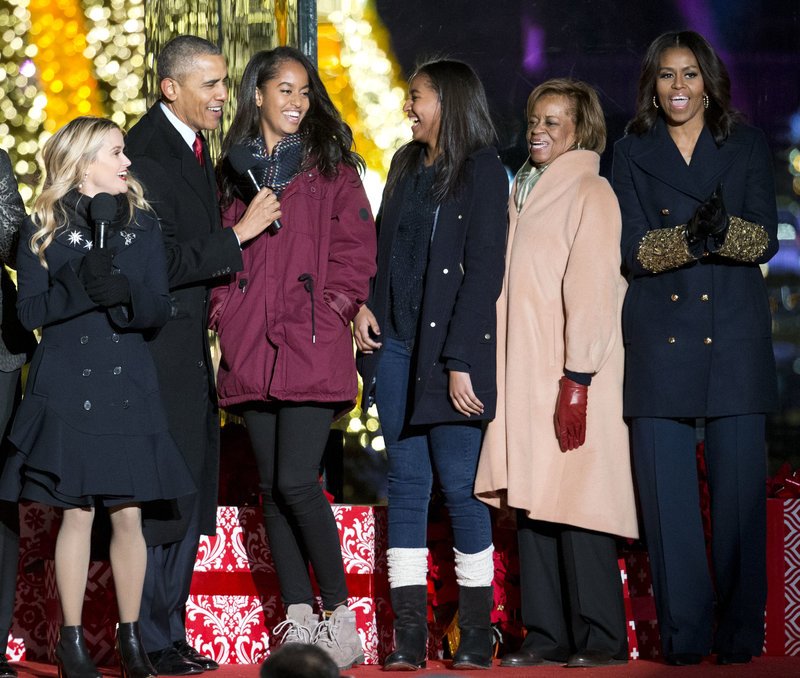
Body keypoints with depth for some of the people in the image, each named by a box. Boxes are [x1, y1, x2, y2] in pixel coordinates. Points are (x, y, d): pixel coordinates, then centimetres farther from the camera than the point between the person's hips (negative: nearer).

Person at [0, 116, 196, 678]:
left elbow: (160, 309, 3)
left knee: (128, 515, 0)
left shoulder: (142, 223, 9)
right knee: (77, 513, -1)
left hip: (128, 384, 2)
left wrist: (124, 292, -17)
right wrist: (80, 288, -20)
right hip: (68, 385, -2)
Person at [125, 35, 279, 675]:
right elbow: (162, 263, -22)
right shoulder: (146, 154, -16)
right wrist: (237, 235, -18)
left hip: (191, 350, 10)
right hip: (157, 351, -10)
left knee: (191, 500, 13)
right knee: (159, 501, -5)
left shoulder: (194, 144, 14)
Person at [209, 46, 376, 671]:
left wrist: (332, 309, -8)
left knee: (296, 482, -14)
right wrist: (223, 311, 3)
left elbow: (355, 249, 2)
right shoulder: (235, 169, 15)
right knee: (272, 487, 4)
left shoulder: (331, 165, 6)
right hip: (251, 349, 4)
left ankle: (341, 619, -2)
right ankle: (299, 620, 10)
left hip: (312, 345, -4)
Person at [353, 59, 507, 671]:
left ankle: (477, 636, 4)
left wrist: (460, 361, -15)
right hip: (397, 345, 6)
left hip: (451, 351, -6)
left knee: (460, 487, -4)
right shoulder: (406, 166, 16)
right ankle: (409, 635, 5)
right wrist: (365, 306, 0)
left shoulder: (481, 169, -3)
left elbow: (484, 270, -9)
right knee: (406, 484, 4)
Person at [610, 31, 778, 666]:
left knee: (740, 483, -4)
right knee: (667, 489, -3)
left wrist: (724, 230, -22)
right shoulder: (632, 153, 11)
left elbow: (766, 239, 1)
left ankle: (741, 631, 6)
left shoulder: (746, 145, 10)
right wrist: (689, 238, -20)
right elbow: (633, 249, 0)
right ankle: (684, 632, 4)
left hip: (735, 334, 0)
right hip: (660, 337, 1)